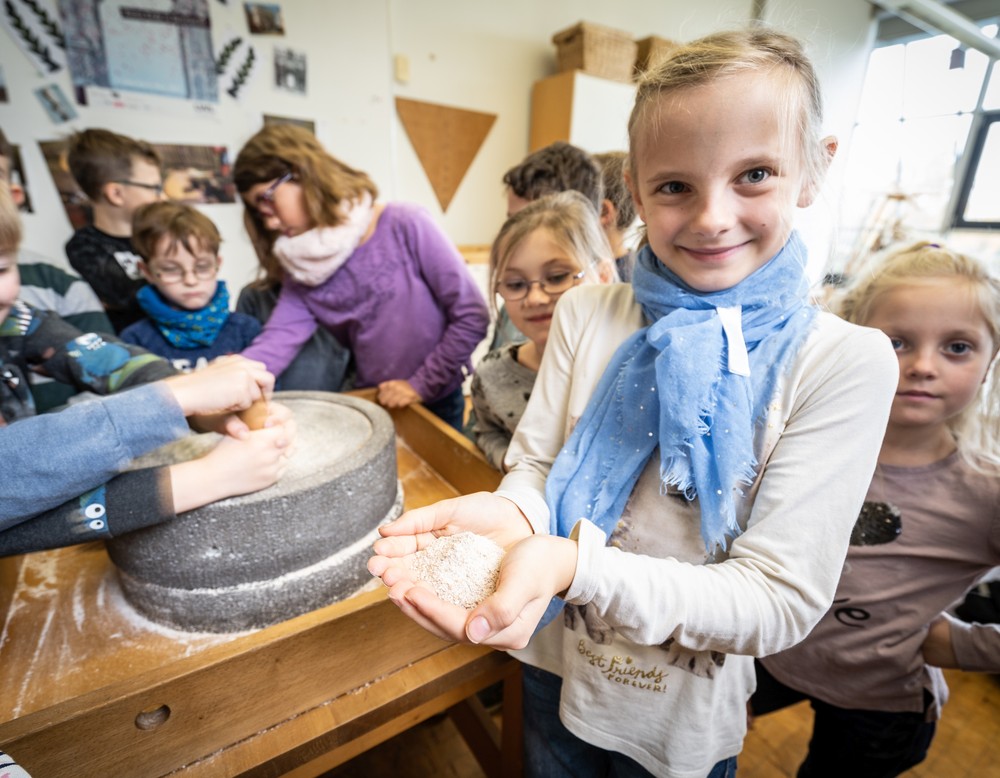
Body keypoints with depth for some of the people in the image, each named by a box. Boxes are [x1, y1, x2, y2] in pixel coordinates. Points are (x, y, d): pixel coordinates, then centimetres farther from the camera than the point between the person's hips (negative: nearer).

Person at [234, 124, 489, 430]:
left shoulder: (405, 226, -17)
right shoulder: (303, 272, -1)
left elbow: (472, 316, -18)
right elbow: (274, 344, -13)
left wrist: (421, 385, -16)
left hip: (436, 405, -3)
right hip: (370, 410, 4)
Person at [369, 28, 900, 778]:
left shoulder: (847, 363, -20)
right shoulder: (587, 311, -13)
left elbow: (780, 601, -23)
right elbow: (534, 466, -10)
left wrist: (577, 561, -38)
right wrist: (512, 514, -33)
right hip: (553, 666, 2)